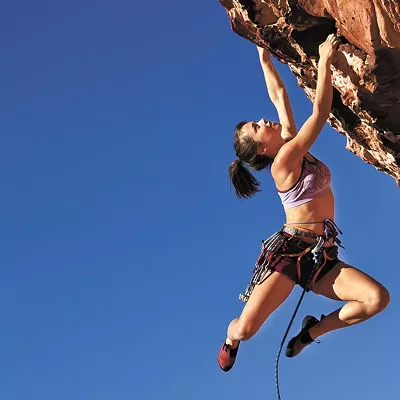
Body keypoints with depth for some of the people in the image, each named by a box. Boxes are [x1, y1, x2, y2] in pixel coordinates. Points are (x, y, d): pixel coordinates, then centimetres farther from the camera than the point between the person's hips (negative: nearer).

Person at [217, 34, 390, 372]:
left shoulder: (292, 145, 11)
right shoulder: (284, 159, -11)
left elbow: (279, 96, 15)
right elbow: (321, 111, -14)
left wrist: (265, 59, 21)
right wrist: (325, 61, -11)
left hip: (322, 258, 7)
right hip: (289, 252, -7)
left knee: (378, 298, -18)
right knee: (246, 328, -15)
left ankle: (312, 331, 6)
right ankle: (231, 340, 26)